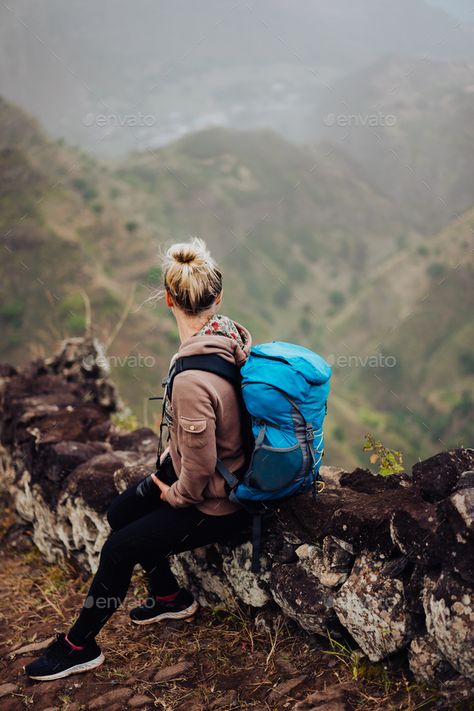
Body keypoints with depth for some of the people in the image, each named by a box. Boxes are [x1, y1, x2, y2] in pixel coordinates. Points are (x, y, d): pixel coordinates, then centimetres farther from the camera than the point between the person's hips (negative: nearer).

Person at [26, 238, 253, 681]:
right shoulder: (230, 335, -9)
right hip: (226, 472, 9)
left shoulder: (192, 378, -36)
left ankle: (79, 645, 23)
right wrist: (172, 453, 10)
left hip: (214, 503, -9)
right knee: (121, 512, 20)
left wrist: (175, 494, -8)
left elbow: (198, 474, -28)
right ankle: (169, 598, 39)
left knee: (119, 548, 2)